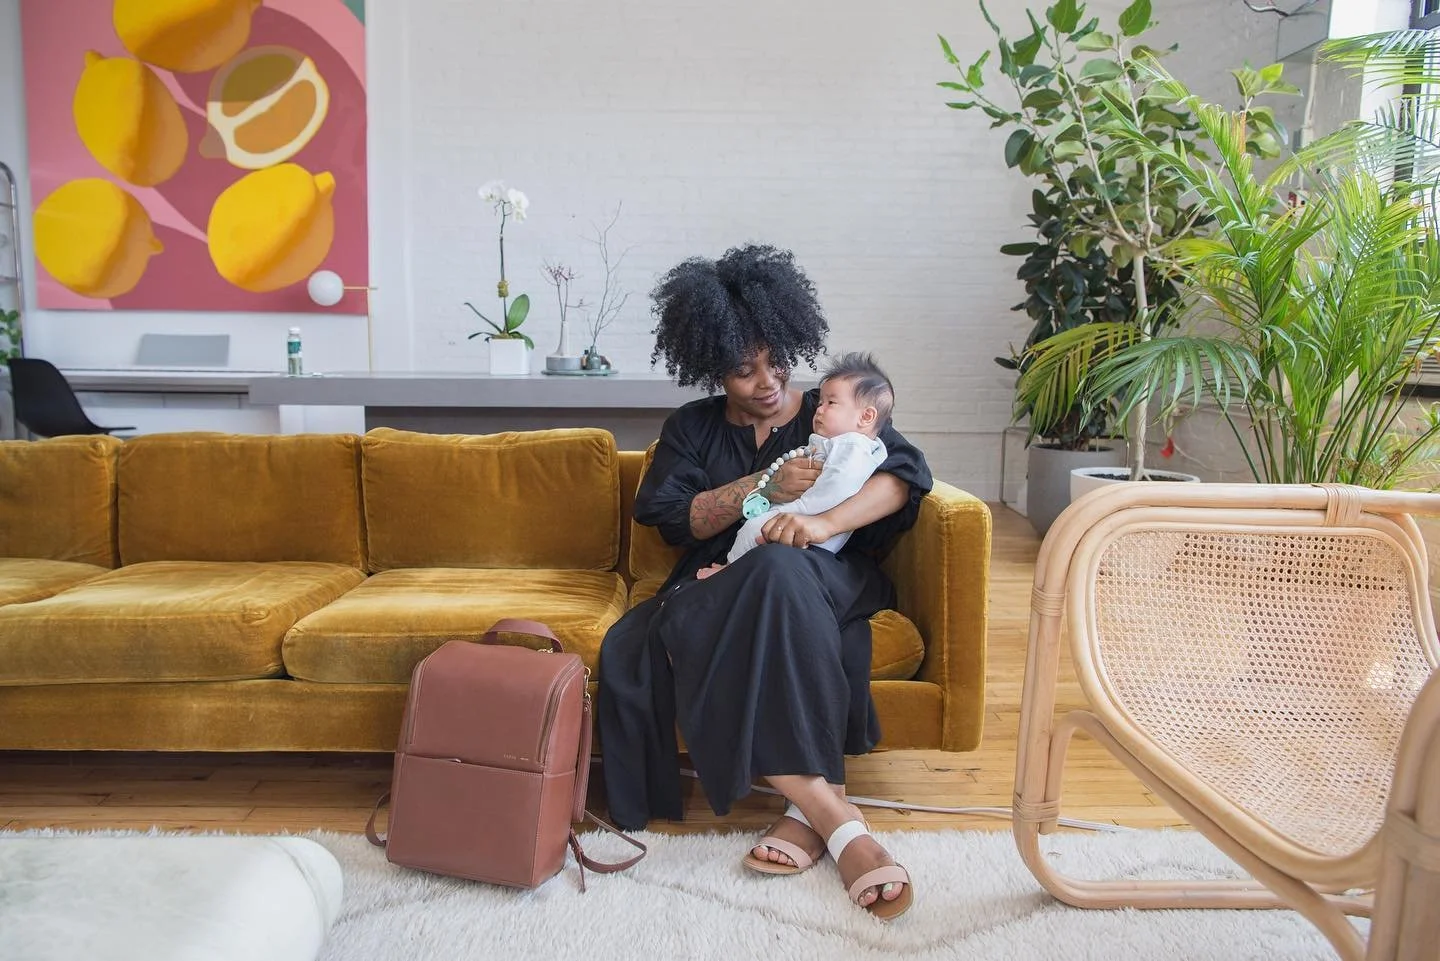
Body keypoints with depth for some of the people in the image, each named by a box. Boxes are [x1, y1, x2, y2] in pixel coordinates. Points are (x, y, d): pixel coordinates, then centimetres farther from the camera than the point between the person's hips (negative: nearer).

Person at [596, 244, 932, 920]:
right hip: (718, 584, 3)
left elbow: (907, 471, -5)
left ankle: (806, 809, -40)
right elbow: (671, 517, 2)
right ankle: (832, 813, -39)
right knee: (629, 651, -32)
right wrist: (765, 486, -13)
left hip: (825, 580, -2)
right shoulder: (691, 428, 18)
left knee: (777, 568, -40)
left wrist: (825, 521, -25)